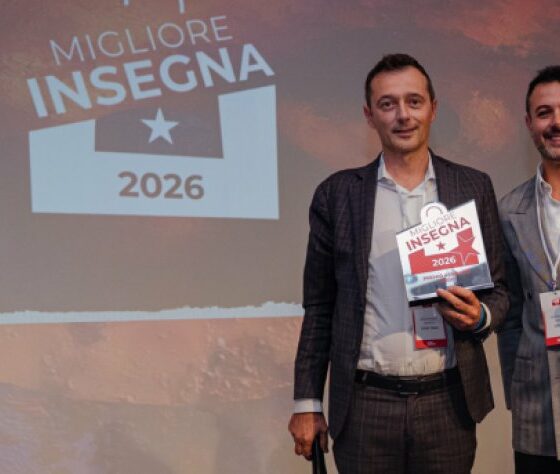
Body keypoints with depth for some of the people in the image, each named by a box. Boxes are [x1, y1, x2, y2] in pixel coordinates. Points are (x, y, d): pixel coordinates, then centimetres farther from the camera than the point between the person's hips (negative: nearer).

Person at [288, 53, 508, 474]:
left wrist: (480, 316, -12)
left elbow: (498, 289, 10)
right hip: (364, 405, -1)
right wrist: (307, 402, 2)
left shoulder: (473, 188, 4)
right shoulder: (337, 194, 1)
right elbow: (319, 305, 5)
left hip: (448, 403, 1)